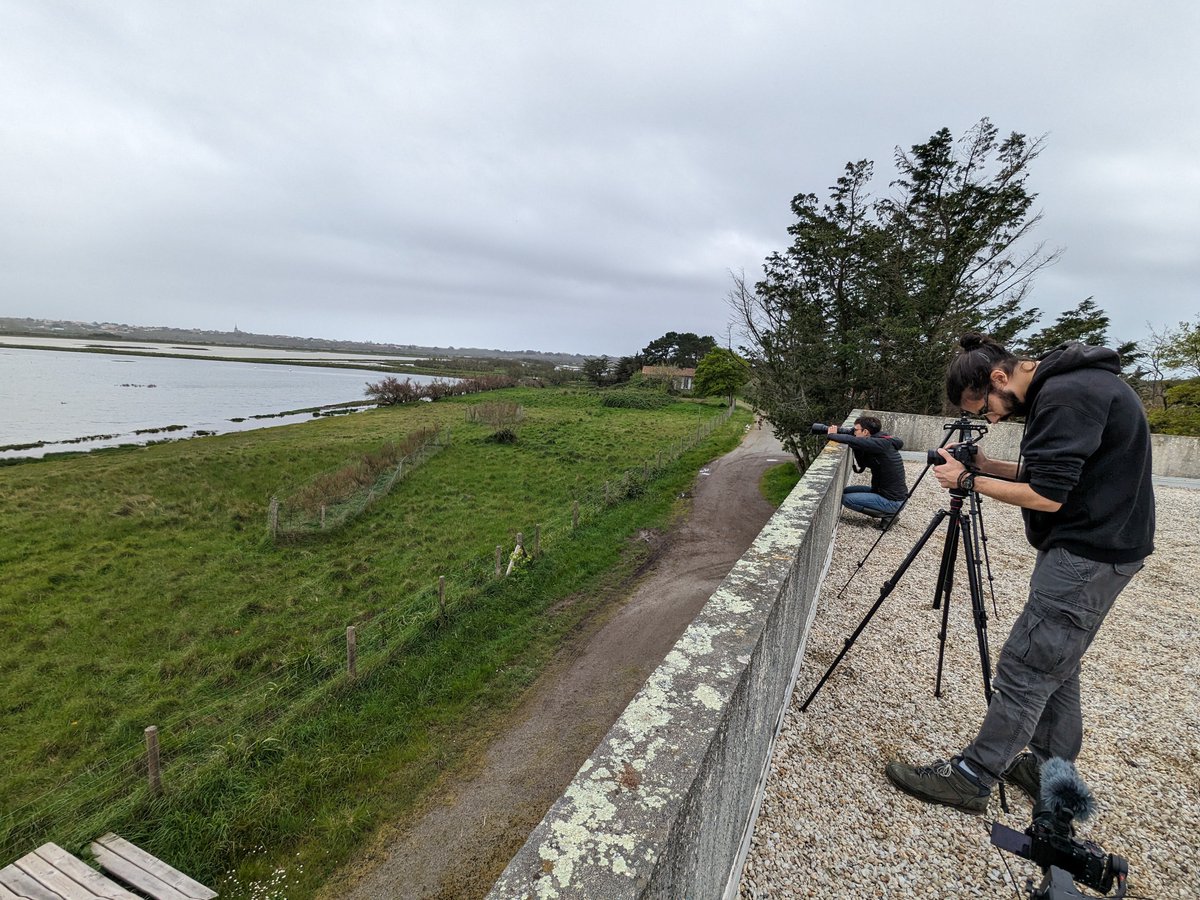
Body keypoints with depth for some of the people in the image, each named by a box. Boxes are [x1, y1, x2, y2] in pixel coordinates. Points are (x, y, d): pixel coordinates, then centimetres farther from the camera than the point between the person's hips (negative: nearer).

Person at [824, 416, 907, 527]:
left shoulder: (882, 444, -21)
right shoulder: (880, 443, 6)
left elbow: (851, 440, -34)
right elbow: (859, 468, 9)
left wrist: (832, 435, -16)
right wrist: (855, 448, -1)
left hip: (893, 502, -9)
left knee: (845, 498, -9)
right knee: (847, 490, 14)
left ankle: (887, 514, -3)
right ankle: (888, 511, 10)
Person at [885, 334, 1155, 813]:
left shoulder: (1067, 395, -21)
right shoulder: (1058, 387, 10)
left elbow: (1047, 495, -22)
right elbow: (1048, 473, 18)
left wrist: (969, 481, -12)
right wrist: (986, 466, 6)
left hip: (1087, 555, -10)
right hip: (1090, 551, 10)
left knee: (1025, 668, -4)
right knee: (1053, 664, 18)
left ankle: (970, 777, 6)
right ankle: (1050, 770, 31)